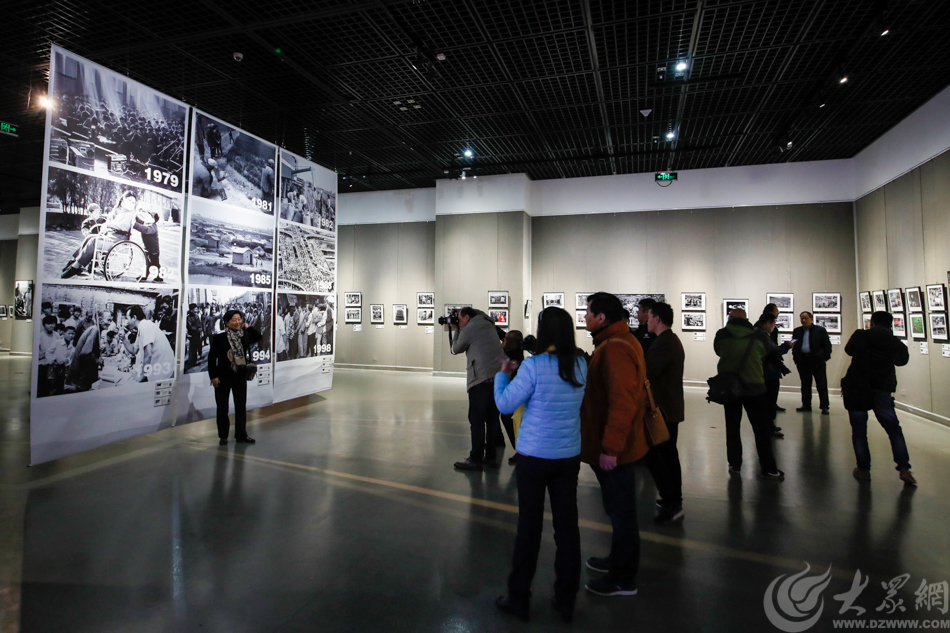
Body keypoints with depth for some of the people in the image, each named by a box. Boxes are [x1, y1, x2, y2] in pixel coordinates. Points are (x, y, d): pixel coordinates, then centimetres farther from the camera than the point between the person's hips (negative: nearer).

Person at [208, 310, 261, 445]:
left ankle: (241, 435, 18)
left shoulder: (245, 336, 0)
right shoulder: (219, 338, -11)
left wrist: (247, 328, 3)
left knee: (241, 407, 8)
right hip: (223, 377, -3)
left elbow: (258, 336, 17)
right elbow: (212, 357, -9)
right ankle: (223, 436, 21)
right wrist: (213, 376, -12)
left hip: (240, 377, 3)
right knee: (222, 408, 8)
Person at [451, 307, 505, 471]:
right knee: (492, 418, 12)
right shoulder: (488, 325, 15)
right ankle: (490, 456, 18)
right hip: (499, 377, 7)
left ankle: (475, 460, 1)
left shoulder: (469, 329, -3)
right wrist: (459, 330, 25)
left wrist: (456, 331, 19)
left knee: (477, 420, -1)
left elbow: (456, 349, 8)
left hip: (482, 379, -7)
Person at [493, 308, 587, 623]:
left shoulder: (533, 366, -19)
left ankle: (519, 599, 24)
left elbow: (505, 404, -13)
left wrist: (503, 374, 4)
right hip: (569, 456, 4)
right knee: (567, 525, 13)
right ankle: (566, 601, 27)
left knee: (529, 526, 9)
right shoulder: (581, 366, -2)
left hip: (535, 456, -4)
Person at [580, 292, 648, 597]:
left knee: (621, 510, 5)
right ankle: (618, 559, 40)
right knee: (619, 508, 23)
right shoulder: (616, 342, 11)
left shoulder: (615, 349, -23)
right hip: (611, 445, 10)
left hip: (613, 449, -10)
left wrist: (610, 447, -25)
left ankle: (624, 579, 20)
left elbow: (622, 401, -29)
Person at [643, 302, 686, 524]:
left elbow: (647, 372, -25)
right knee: (669, 453, 15)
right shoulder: (672, 340, 14)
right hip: (671, 406, 10)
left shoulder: (663, 343, -20)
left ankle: (671, 503, -2)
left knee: (653, 454, -5)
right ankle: (674, 500, 23)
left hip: (662, 408, -10)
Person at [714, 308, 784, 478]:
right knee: (762, 429, 8)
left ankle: (735, 465, 17)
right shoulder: (759, 336, -5)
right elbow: (764, 356, 10)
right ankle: (768, 469, 12)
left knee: (732, 427, 13)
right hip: (754, 387, -1)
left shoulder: (721, 335, -6)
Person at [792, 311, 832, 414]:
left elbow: (827, 345, 2)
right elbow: (794, 346, 12)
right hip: (802, 361, 3)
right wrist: (795, 358, 4)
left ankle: (824, 406, 6)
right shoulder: (797, 331, 11)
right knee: (805, 384, 9)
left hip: (817, 360, -3)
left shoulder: (820, 330, 2)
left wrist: (825, 358, -4)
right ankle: (806, 405, 17)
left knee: (822, 385, 0)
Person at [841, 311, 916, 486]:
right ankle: (904, 469, 5)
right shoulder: (897, 344, 1)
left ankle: (863, 470, 9)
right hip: (882, 392, 2)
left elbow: (848, 350, 13)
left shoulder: (860, 336, -5)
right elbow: (902, 360, 21)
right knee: (894, 429, 14)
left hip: (856, 390, -1)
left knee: (858, 431, 7)